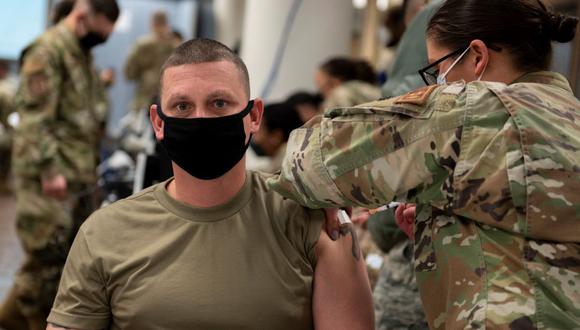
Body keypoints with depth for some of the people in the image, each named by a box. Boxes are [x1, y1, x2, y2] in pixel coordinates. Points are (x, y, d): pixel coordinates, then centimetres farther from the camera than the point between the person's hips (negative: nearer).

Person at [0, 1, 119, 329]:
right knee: (49, 249, -6)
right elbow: (35, 117, -20)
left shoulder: (82, 53, 16)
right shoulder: (47, 50, -13)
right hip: (53, 173, -9)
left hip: (81, 171, 9)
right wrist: (49, 170, -23)